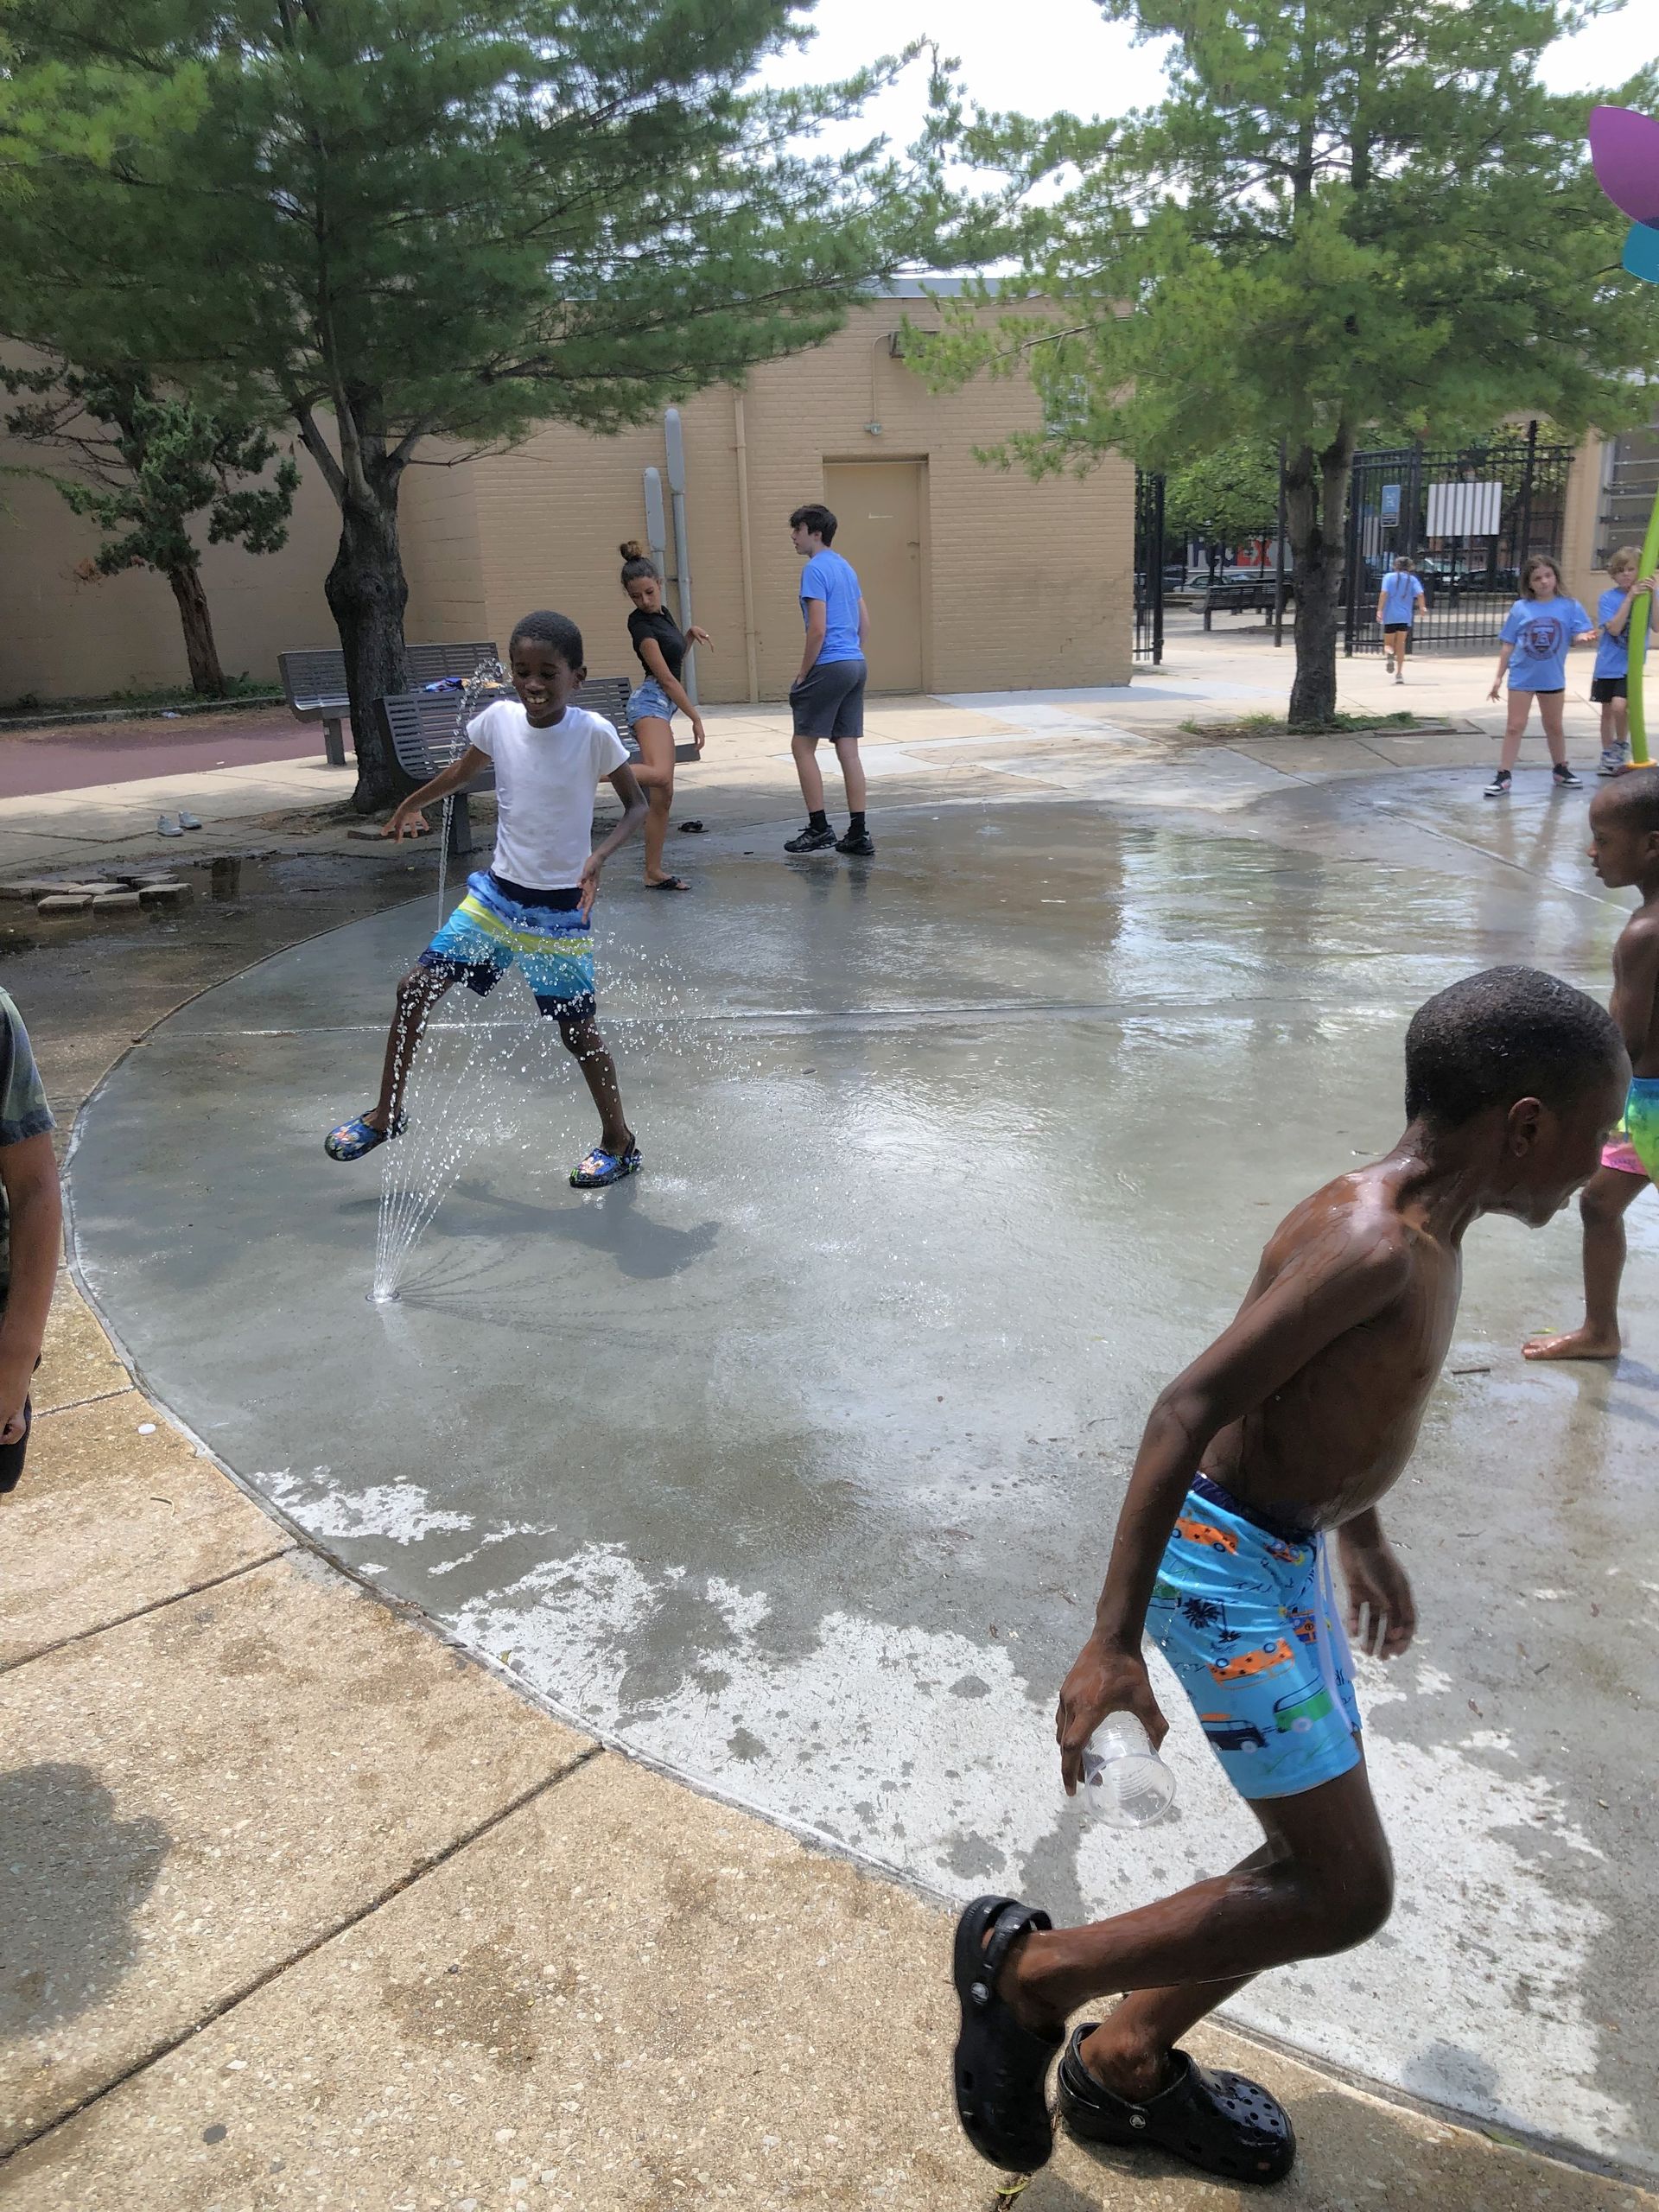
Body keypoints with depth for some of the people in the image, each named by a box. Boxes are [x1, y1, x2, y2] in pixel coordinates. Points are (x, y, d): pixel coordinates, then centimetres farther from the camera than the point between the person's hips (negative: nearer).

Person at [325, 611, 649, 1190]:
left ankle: (619, 1143, 20)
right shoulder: (499, 718, -5)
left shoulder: (594, 733, -17)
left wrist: (599, 858, -24)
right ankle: (386, 1114, 20)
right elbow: (465, 769, 17)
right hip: (496, 892, 5)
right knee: (415, 988, 2)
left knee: (575, 1027, 0)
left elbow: (636, 805, -8)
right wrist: (412, 804, 30)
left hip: (559, 905, -4)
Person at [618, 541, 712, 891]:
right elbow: (666, 678, -11)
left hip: (661, 705, 9)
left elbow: (676, 657, 28)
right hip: (650, 701, -9)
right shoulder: (641, 625, -11)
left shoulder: (662, 613, 15)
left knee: (662, 797, 7)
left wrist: (690, 634, 10)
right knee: (659, 774, -36)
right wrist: (695, 716, -7)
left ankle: (654, 873, 10)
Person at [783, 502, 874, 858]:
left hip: (830, 667, -8)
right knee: (848, 750, 7)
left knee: (803, 746, 1)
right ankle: (858, 834, 6)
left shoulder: (815, 569, -10)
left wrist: (802, 675, -9)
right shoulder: (846, 568, 17)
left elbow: (818, 630, -16)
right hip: (856, 666, 8)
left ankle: (819, 829, 1)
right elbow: (864, 623, 20)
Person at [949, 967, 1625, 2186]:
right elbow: (1190, 1408, -30)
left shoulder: (1419, 1226, 5)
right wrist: (1113, 1640, -30)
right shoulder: (1372, 1244, -26)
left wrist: (1364, 1536, 32)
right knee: (1346, 1894, -4)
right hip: (1229, 1565, -10)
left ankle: (1124, 2064, 33)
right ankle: (1029, 1968, 10)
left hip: (1291, 1550, 10)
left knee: (1325, 1860, 18)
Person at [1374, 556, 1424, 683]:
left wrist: (1379, 610, -11)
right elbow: (1420, 594, -5)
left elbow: (1384, 593, -9)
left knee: (1388, 643, 9)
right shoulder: (1413, 580, 8)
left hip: (1390, 616, -1)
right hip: (1405, 617, 1)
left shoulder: (1389, 577, 5)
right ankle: (1399, 674, 0)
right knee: (1401, 645, 7)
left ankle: (1389, 653, -28)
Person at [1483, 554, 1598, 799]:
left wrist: (1584, 637, -33)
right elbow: (1508, 645, 2)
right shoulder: (1520, 608, -3)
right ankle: (1503, 777, 3)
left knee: (1554, 726, 15)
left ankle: (1561, 770, 31)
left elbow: (1577, 636, -9)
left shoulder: (1569, 606, -4)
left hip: (1552, 678, 1)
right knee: (1514, 726, 0)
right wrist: (1498, 676, 2)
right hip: (1522, 677, -1)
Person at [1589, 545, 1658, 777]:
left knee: (1619, 705, -20)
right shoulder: (1608, 598, -5)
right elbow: (1614, 628, -17)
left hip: (1631, 664, -1)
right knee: (1607, 711, 11)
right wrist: (1630, 597, -23)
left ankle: (1622, 747, 5)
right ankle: (1608, 757, 26)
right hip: (1608, 664, 1)